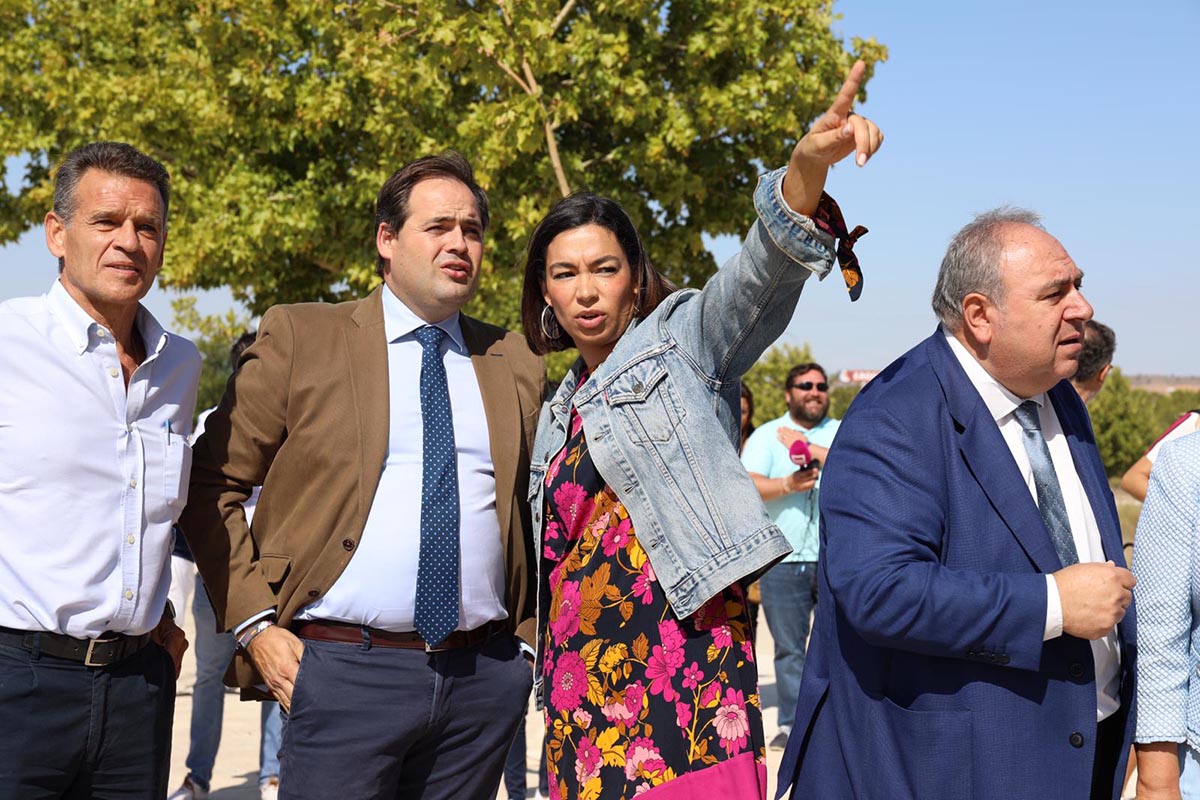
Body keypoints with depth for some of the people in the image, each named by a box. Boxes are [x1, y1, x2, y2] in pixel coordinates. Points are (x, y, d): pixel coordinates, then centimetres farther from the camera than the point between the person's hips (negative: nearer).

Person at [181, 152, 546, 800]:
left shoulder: (515, 365, 12)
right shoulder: (300, 338, 3)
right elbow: (211, 485, 2)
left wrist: (526, 639, 9)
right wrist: (253, 622, -5)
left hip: (483, 680, 3)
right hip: (344, 669, -3)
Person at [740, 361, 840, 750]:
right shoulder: (766, 435, 11)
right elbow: (748, 485, -4)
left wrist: (809, 448, -12)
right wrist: (788, 484, -21)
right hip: (784, 558, 0)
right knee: (789, 647, 2)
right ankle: (791, 722, 8)